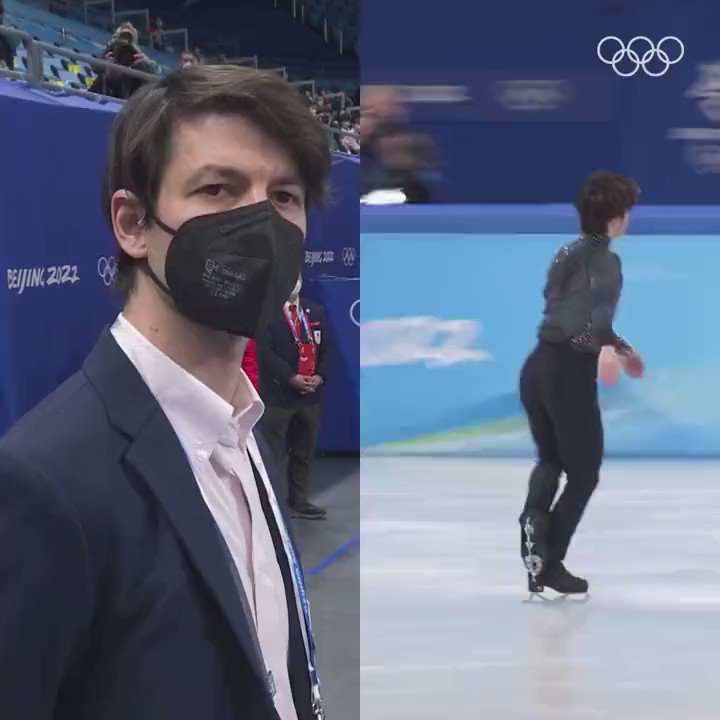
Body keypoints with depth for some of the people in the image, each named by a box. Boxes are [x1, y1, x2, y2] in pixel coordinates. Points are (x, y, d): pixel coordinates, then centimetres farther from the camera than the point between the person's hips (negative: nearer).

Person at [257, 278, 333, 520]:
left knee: (304, 452, 13)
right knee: (274, 454, -2)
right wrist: (292, 378, -20)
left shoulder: (316, 311, 12)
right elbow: (265, 352, -15)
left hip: (311, 394, 6)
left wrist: (320, 377, -7)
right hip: (278, 394, -6)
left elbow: (326, 347, 9)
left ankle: (299, 501, 22)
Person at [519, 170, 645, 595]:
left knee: (550, 460, 25)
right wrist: (606, 347, -49)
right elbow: (599, 306, -31)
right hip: (569, 375, -8)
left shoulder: (568, 254, 16)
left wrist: (623, 347, 41)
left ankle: (534, 515, -6)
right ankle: (549, 569, 12)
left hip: (537, 367, 8)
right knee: (584, 474, 10)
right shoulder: (605, 261, -11)